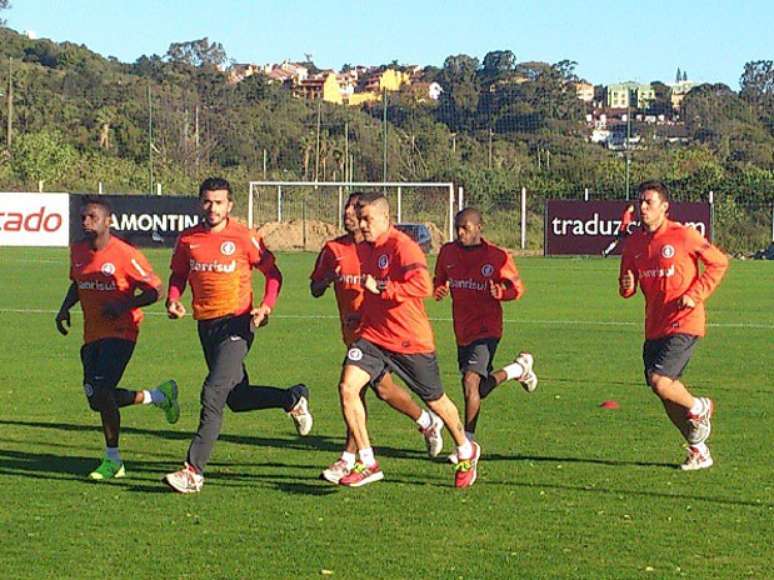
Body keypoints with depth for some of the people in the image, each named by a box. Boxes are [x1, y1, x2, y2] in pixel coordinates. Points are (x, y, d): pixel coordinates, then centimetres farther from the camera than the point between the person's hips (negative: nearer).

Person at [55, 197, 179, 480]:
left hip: (120, 331, -8)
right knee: (96, 398, 6)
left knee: (101, 391, -19)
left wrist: (123, 306, -23)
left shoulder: (125, 255, -15)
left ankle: (113, 459, -3)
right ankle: (158, 396, 29)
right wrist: (65, 307, 8)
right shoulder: (78, 251, 6)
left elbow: (153, 291, -10)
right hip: (92, 334, 8)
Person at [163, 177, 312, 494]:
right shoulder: (188, 239, 5)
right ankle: (294, 399, 41)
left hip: (237, 322, -6)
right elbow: (178, 274, 18)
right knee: (237, 398, 14)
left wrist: (266, 306, -12)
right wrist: (173, 300, -2)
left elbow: (272, 273, 3)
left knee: (214, 393, -18)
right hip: (206, 325, 6)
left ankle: (193, 471, -18)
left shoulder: (244, 238, -7)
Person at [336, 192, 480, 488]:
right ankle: (367, 463, -7)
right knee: (347, 387, -16)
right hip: (373, 335, 6)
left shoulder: (402, 246, -17)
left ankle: (466, 453, 38)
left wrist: (381, 289, -28)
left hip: (410, 340, -6)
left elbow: (423, 286, -31)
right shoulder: (365, 249, 9)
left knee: (435, 401, 11)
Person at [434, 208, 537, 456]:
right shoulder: (448, 252, 2)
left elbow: (517, 288, -1)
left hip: (487, 328, -6)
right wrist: (438, 291, -9)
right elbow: (439, 280, 16)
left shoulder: (498, 257, -11)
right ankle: (519, 368, 47)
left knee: (471, 380, -20)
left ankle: (468, 442, -7)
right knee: (479, 387, 18)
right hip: (463, 330, 6)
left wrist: (501, 293, -24)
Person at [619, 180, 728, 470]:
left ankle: (699, 408, 10)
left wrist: (696, 295, -10)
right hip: (654, 327, 7)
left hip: (683, 324, -7)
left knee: (659, 381, -21)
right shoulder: (634, 241, 7)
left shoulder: (683, 235, -10)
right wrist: (627, 286, -10)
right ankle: (699, 452, 25)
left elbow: (719, 262, -2)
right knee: (666, 392, 9)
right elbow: (627, 287, 14)